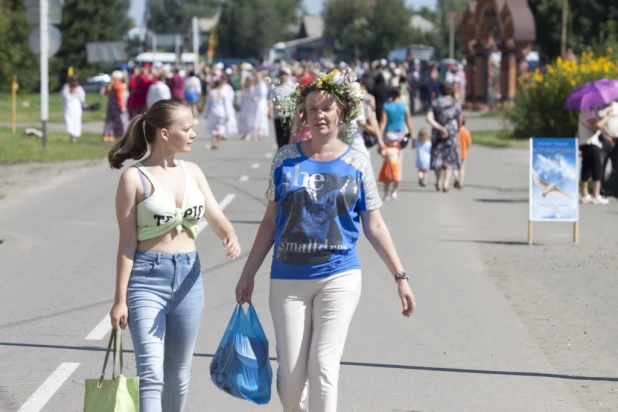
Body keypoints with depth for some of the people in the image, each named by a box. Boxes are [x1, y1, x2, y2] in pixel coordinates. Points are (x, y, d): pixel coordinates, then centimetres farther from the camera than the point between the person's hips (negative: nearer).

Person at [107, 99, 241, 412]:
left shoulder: (192, 172, 8)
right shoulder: (135, 178, -8)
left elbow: (215, 216, 5)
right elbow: (127, 242, -7)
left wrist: (231, 237, -19)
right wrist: (120, 299, -8)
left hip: (188, 278, 6)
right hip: (147, 279, -6)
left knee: (178, 375, 14)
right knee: (151, 374, -14)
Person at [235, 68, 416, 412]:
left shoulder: (356, 163, 1)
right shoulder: (287, 159, 3)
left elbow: (374, 226, 4)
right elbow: (271, 221, 10)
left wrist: (400, 277, 0)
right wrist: (249, 274, 11)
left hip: (339, 277, -1)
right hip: (289, 279, 1)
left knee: (324, 367, -11)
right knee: (291, 375, 0)